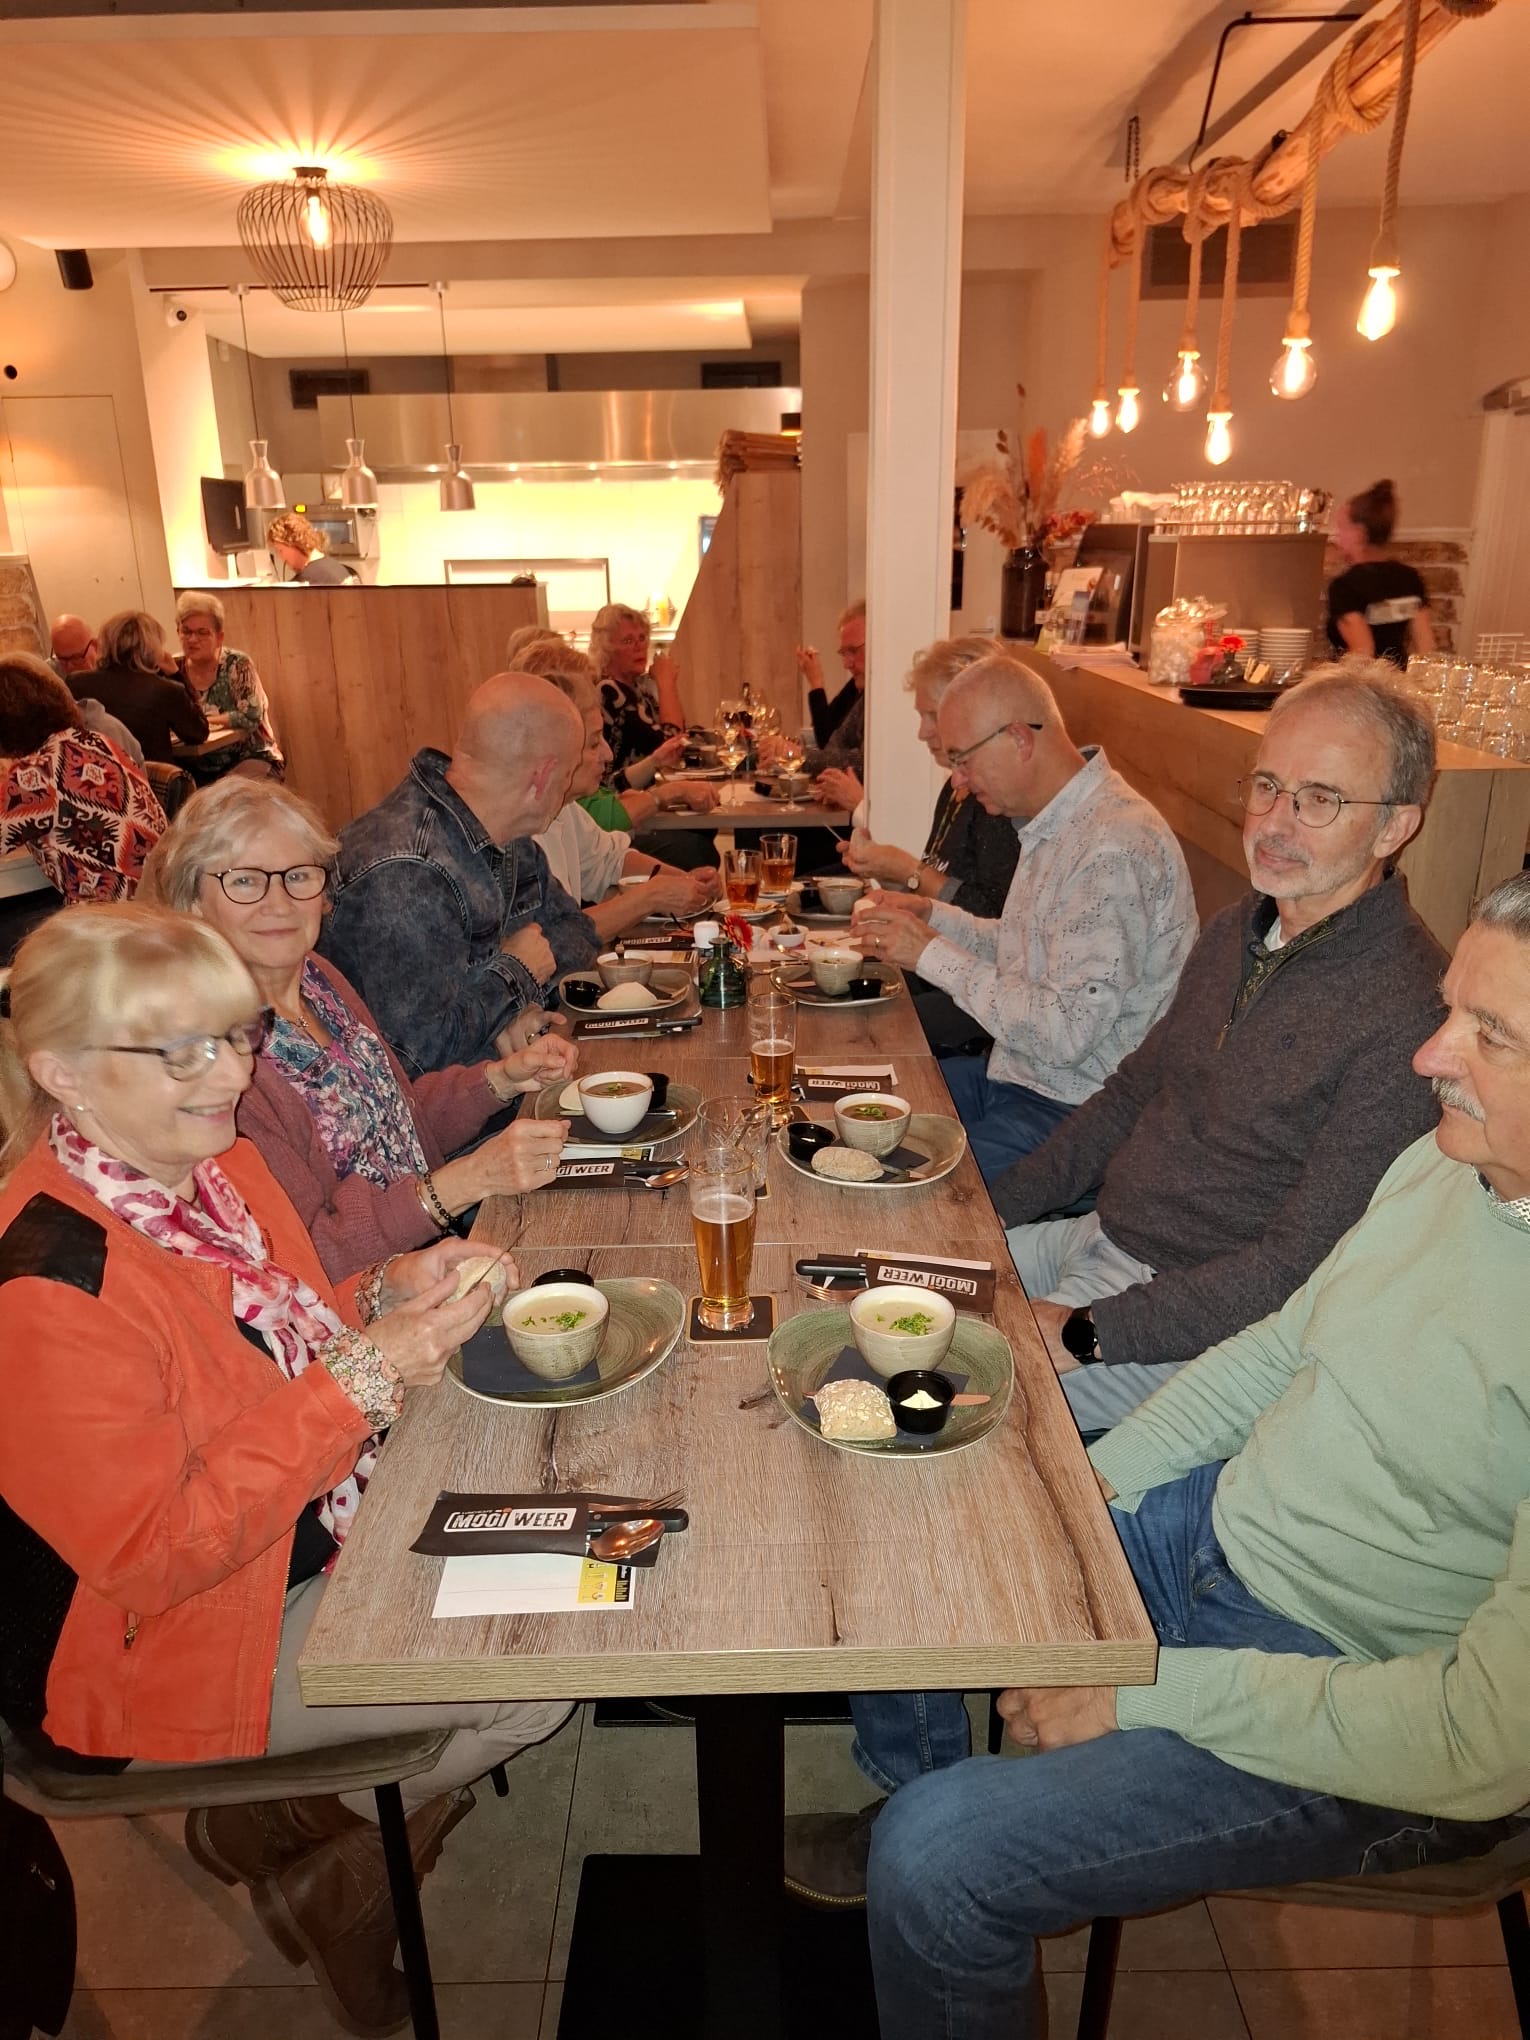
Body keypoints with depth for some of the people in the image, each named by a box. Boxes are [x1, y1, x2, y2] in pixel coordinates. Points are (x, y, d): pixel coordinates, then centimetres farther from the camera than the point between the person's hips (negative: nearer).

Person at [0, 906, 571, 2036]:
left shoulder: (213, 1159, -6)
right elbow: (154, 1555, -27)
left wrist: (392, 1299, -11)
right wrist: (363, 1377, -32)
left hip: (306, 1533, 8)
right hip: (161, 1644, -8)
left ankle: (272, 1816, 22)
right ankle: (331, 1893, 19)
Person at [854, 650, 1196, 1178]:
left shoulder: (1115, 848, -24)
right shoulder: (1052, 822, 9)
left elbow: (1066, 1031, -27)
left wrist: (934, 955, -20)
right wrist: (932, 916, 5)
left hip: (1077, 1111, -9)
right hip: (1018, 1076, 10)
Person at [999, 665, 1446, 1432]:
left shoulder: (1406, 1014, -24)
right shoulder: (1239, 930, 4)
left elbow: (1299, 1266, -23)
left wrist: (1087, 1333, -23)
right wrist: (988, 1209, 6)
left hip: (1202, 1324, -8)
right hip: (1097, 1238, 8)